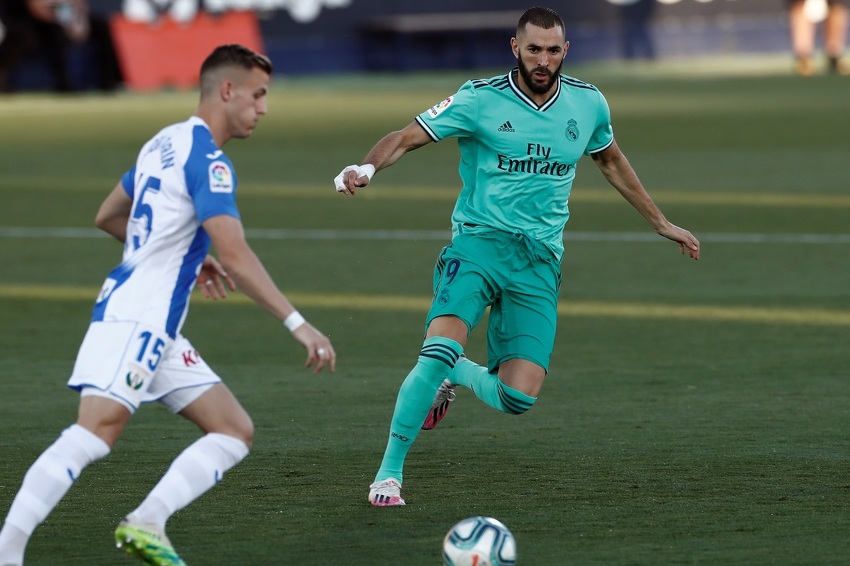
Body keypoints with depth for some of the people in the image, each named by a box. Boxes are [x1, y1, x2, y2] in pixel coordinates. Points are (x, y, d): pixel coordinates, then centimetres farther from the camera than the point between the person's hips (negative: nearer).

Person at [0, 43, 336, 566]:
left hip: (158, 333, 10)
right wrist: (298, 324, -21)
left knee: (236, 432, 5)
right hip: (135, 320, -10)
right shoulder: (208, 160, -12)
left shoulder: (166, 143, 18)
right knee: (96, 432, -23)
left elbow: (108, 217, 29)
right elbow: (235, 255, -21)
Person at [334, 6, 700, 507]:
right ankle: (389, 472, -15)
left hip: (540, 261, 3)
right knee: (441, 348, -28)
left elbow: (611, 161, 26)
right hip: (478, 243, -3)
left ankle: (457, 375, 26)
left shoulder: (588, 104, 7)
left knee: (519, 399, -11)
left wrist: (662, 224, 33)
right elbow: (406, 138, -6)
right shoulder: (480, 100, -5)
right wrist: (368, 167, -27)